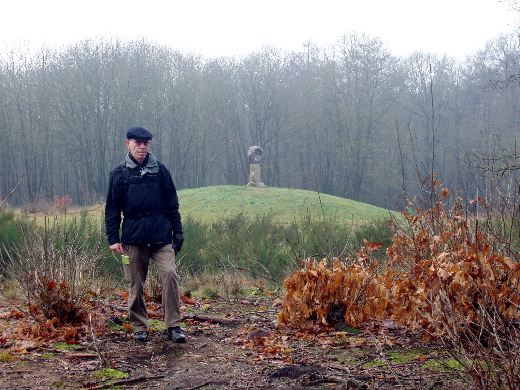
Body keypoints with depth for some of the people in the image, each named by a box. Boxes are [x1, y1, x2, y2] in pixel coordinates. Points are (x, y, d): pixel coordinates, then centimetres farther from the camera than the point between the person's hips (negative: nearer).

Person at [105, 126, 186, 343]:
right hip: (133, 238, 0)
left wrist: (177, 232, 7)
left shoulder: (159, 170, 9)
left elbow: (171, 204, 12)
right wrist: (113, 238, -1)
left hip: (161, 236, 0)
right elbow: (112, 209, 6)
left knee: (169, 274, -15)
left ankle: (173, 327, -9)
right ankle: (139, 327, 18)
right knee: (136, 284, 4)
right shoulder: (120, 173, 5)